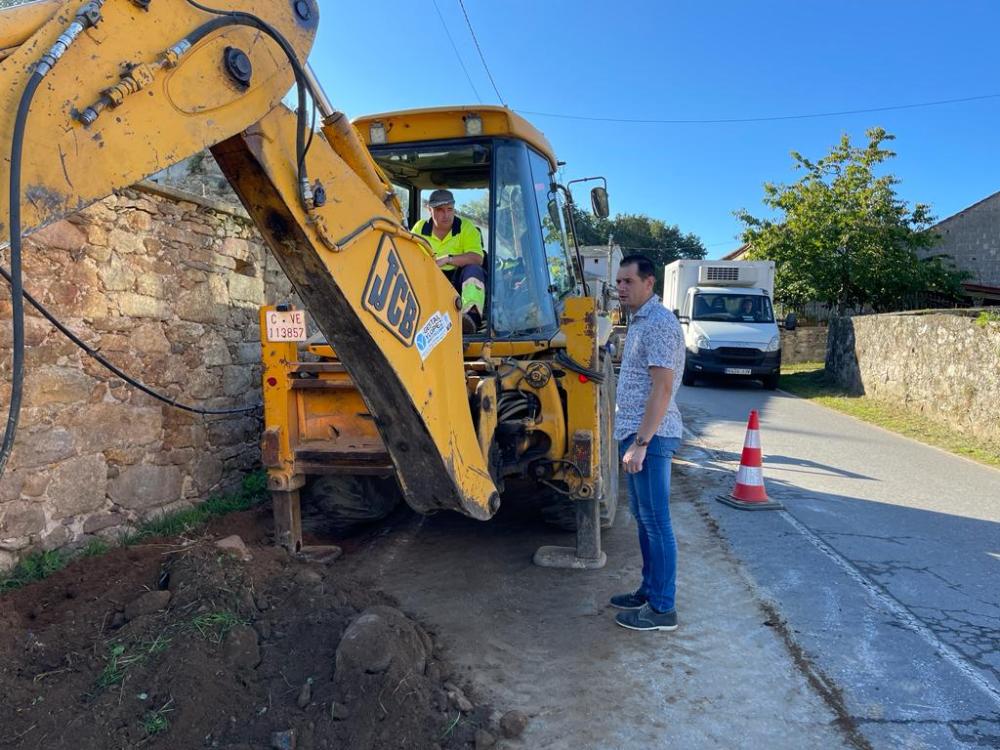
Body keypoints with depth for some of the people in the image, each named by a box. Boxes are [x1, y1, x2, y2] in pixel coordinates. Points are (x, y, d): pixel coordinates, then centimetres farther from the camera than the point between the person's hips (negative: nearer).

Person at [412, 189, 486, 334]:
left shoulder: (466, 228, 0)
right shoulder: (420, 228, 8)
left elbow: (477, 259, -14)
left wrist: (448, 259, -22)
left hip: (459, 283, -2)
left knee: (473, 270, -32)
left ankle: (471, 316, -52)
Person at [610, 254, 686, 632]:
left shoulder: (659, 323, -15)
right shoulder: (639, 321, 16)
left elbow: (662, 388, -21)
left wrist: (641, 442, -23)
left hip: (649, 436, -10)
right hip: (636, 433, 10)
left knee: (655, 521, -3)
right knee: (644, 518, 16)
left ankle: (663, 608, 6)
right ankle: (650, 589, 28)